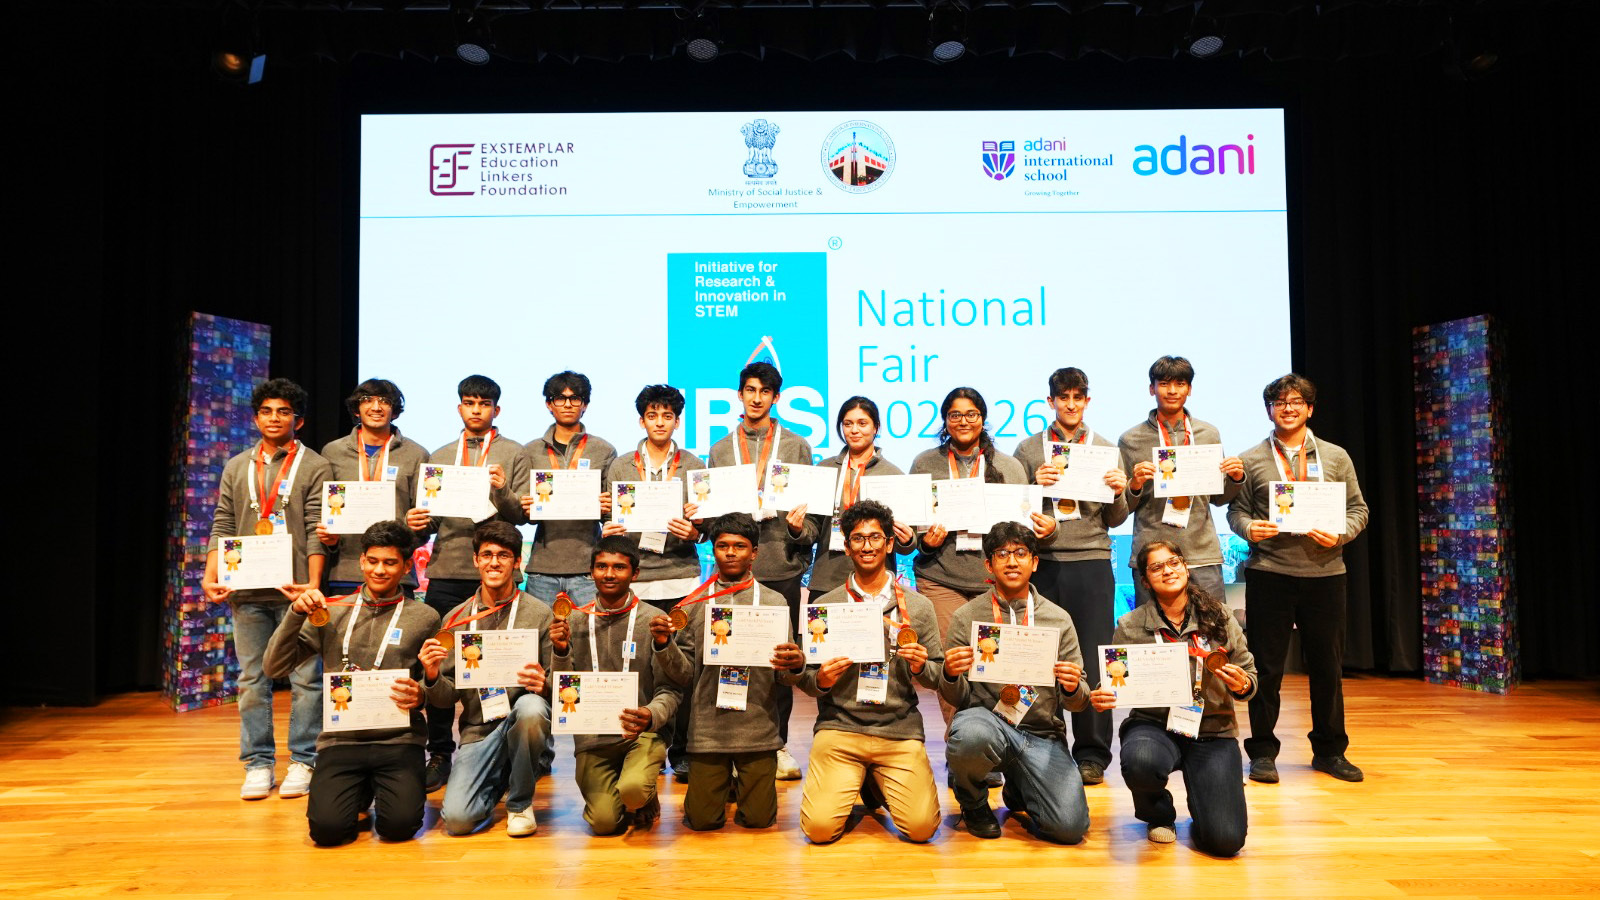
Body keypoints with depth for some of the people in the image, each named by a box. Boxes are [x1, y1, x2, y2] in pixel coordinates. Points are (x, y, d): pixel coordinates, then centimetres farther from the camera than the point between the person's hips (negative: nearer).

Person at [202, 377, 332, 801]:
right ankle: (259, 765, 15)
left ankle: (303, 762, 8)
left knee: (304, 677, -1)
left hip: (295, 590, -4)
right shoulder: (236, 468, 15)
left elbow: (316, 531, -4)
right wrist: (210, 576, -1)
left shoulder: (315, 467, 3)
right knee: (252, 679, 7)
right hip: (247, 591, 4)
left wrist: (313, 583, -13)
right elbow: (222, 527, 12)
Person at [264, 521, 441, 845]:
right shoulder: (332, 613, 10)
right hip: (340, 740, 2)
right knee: (327, 827, -20)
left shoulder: (424, 618, 6)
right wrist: (296, 614, -7)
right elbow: (275, 668, 6)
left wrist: (420, 693, -16)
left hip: (399, 741, -1)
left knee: (399, 824, -22)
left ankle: (385, 789, 13)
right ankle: (360, 792, 14)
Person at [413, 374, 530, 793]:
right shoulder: (439, 457, 17)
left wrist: (502, 491, -19)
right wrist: (418, 522, -6)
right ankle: (439, 754, 14)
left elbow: (523, 515, -1)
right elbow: (431, 517, 15)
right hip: (446, 571, 3)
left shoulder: (514, 455, 7)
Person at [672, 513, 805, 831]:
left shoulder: (773, 601, 4)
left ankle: (743, 781, 34)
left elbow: (784, 674, 4)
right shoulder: (695, 603, 5)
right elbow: (685, 670, 3)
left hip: (758, 729, 0)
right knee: (702, 820, 4)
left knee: (759, 819, 3)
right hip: (707, 729, 0)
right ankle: (724, 780, 34)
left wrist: (795, 664, -18)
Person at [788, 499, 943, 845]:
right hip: (839, 727, 0)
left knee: (921, 827, -15)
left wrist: (921, 667, -14)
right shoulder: (824, 605, 4)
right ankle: (855, 784, 18)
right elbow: (803, 678, 7)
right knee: (819, 827, -17)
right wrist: (820, 680, -15)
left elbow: (937, 677, 8)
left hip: (900, 730, 1)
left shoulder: (918, 606, 5)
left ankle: (878, 785, 18)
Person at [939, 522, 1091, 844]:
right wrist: (950, 675, -19)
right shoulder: (966, 617, 3)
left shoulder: (1059, 619, 7)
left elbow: (1075, 703, 8)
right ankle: (972, 801, 0)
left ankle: (1018, 791, 20)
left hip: (1042, 734, 2)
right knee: (971, 735, -38)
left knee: (1069, 826, -18)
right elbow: (957, 698, 4)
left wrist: (1073, 689, -16)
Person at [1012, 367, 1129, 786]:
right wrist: (1035, 486, -11)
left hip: (1092, 562, 0)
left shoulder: (1105, 449, 12)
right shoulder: (1029, 449, 10)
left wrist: (1119, 493, -8)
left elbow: (1114, 520, 12)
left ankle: (1092, 754, 10)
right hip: (1043, 562, 0)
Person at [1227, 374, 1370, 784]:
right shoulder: (1251, 460, 7)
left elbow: (1357, 509, 9)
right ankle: (1262, 752, 13)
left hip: (1324, 572, 2)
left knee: (1327, 666, 9)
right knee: (1267, 666, 3)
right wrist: (1248, 528, -15)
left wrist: (1339, 534, -9)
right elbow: (1236, 509, 5)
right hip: (1268, 573, -2)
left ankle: (1329, 750, 24)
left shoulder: (1335, 457, 11)